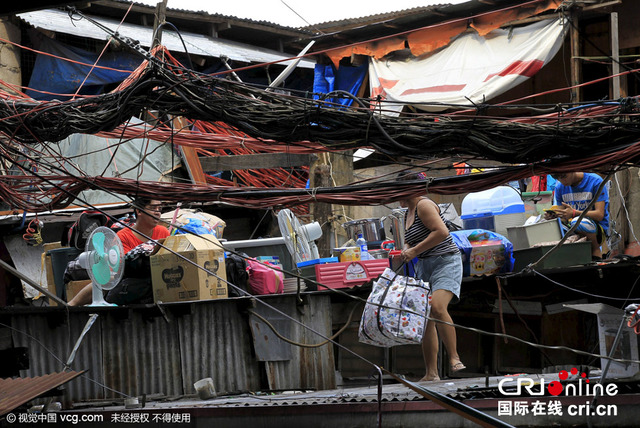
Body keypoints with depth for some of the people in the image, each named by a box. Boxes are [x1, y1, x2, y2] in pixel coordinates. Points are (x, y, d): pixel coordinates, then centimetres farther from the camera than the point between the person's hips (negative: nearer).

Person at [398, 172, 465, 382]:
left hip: (445, 263, -10)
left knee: (437, 307, -30)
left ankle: (454, 358, -25)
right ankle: (432, 374, 0)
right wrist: (406, 250, 8)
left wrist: (415, 251, -19)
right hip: (424, 268, 10)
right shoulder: (409, 212, 18)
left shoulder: (424, 205, -11)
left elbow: (442, 232, -24)